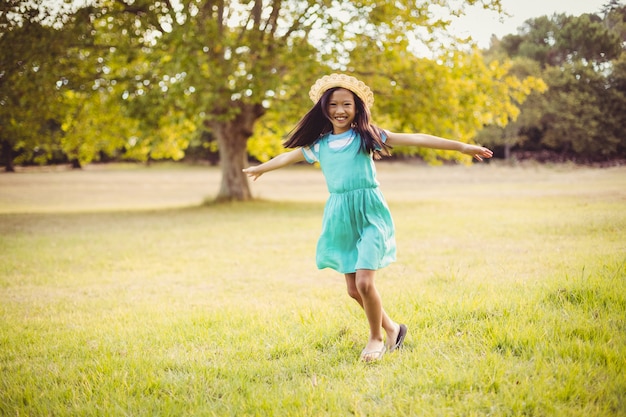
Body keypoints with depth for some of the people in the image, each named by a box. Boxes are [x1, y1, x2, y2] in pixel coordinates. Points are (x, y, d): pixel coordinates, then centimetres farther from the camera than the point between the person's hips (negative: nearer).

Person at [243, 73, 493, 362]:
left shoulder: (367, 136, -2)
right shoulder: (319, 144, 8)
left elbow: (414, 139, -9)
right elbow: (290, 155, 25)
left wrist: (460, 146, -14)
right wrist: (260, 168, 42)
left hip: (369, 214, -4)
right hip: (341, 219, 4)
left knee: (364, 283, -14)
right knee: (353, 290, 5)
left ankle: (376, 338, 11)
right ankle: (391, 328, 29)